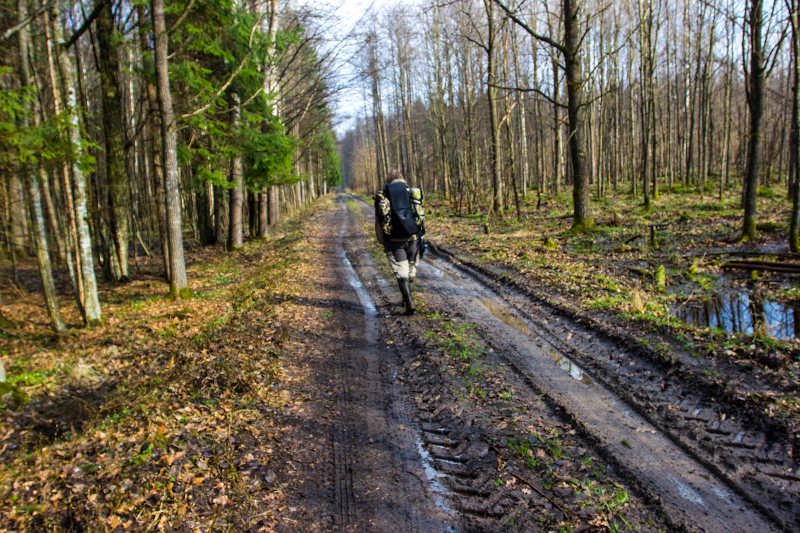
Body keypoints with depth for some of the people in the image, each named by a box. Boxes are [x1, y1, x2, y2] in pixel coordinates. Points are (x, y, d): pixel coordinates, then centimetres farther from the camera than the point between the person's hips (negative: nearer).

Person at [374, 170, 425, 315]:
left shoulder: (382, 196, 4)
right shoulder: (413, 193, 4)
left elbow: (378, 222, 4)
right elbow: (421, 217, -1)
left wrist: (382, 242, 12)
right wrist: (422, 239, 4)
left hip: (394, 241, -1)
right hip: (413, 238, 1)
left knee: (401, 272, 3)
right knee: (411, 269, 19)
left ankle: (408, 302, -10)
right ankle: (406, 299, 34)